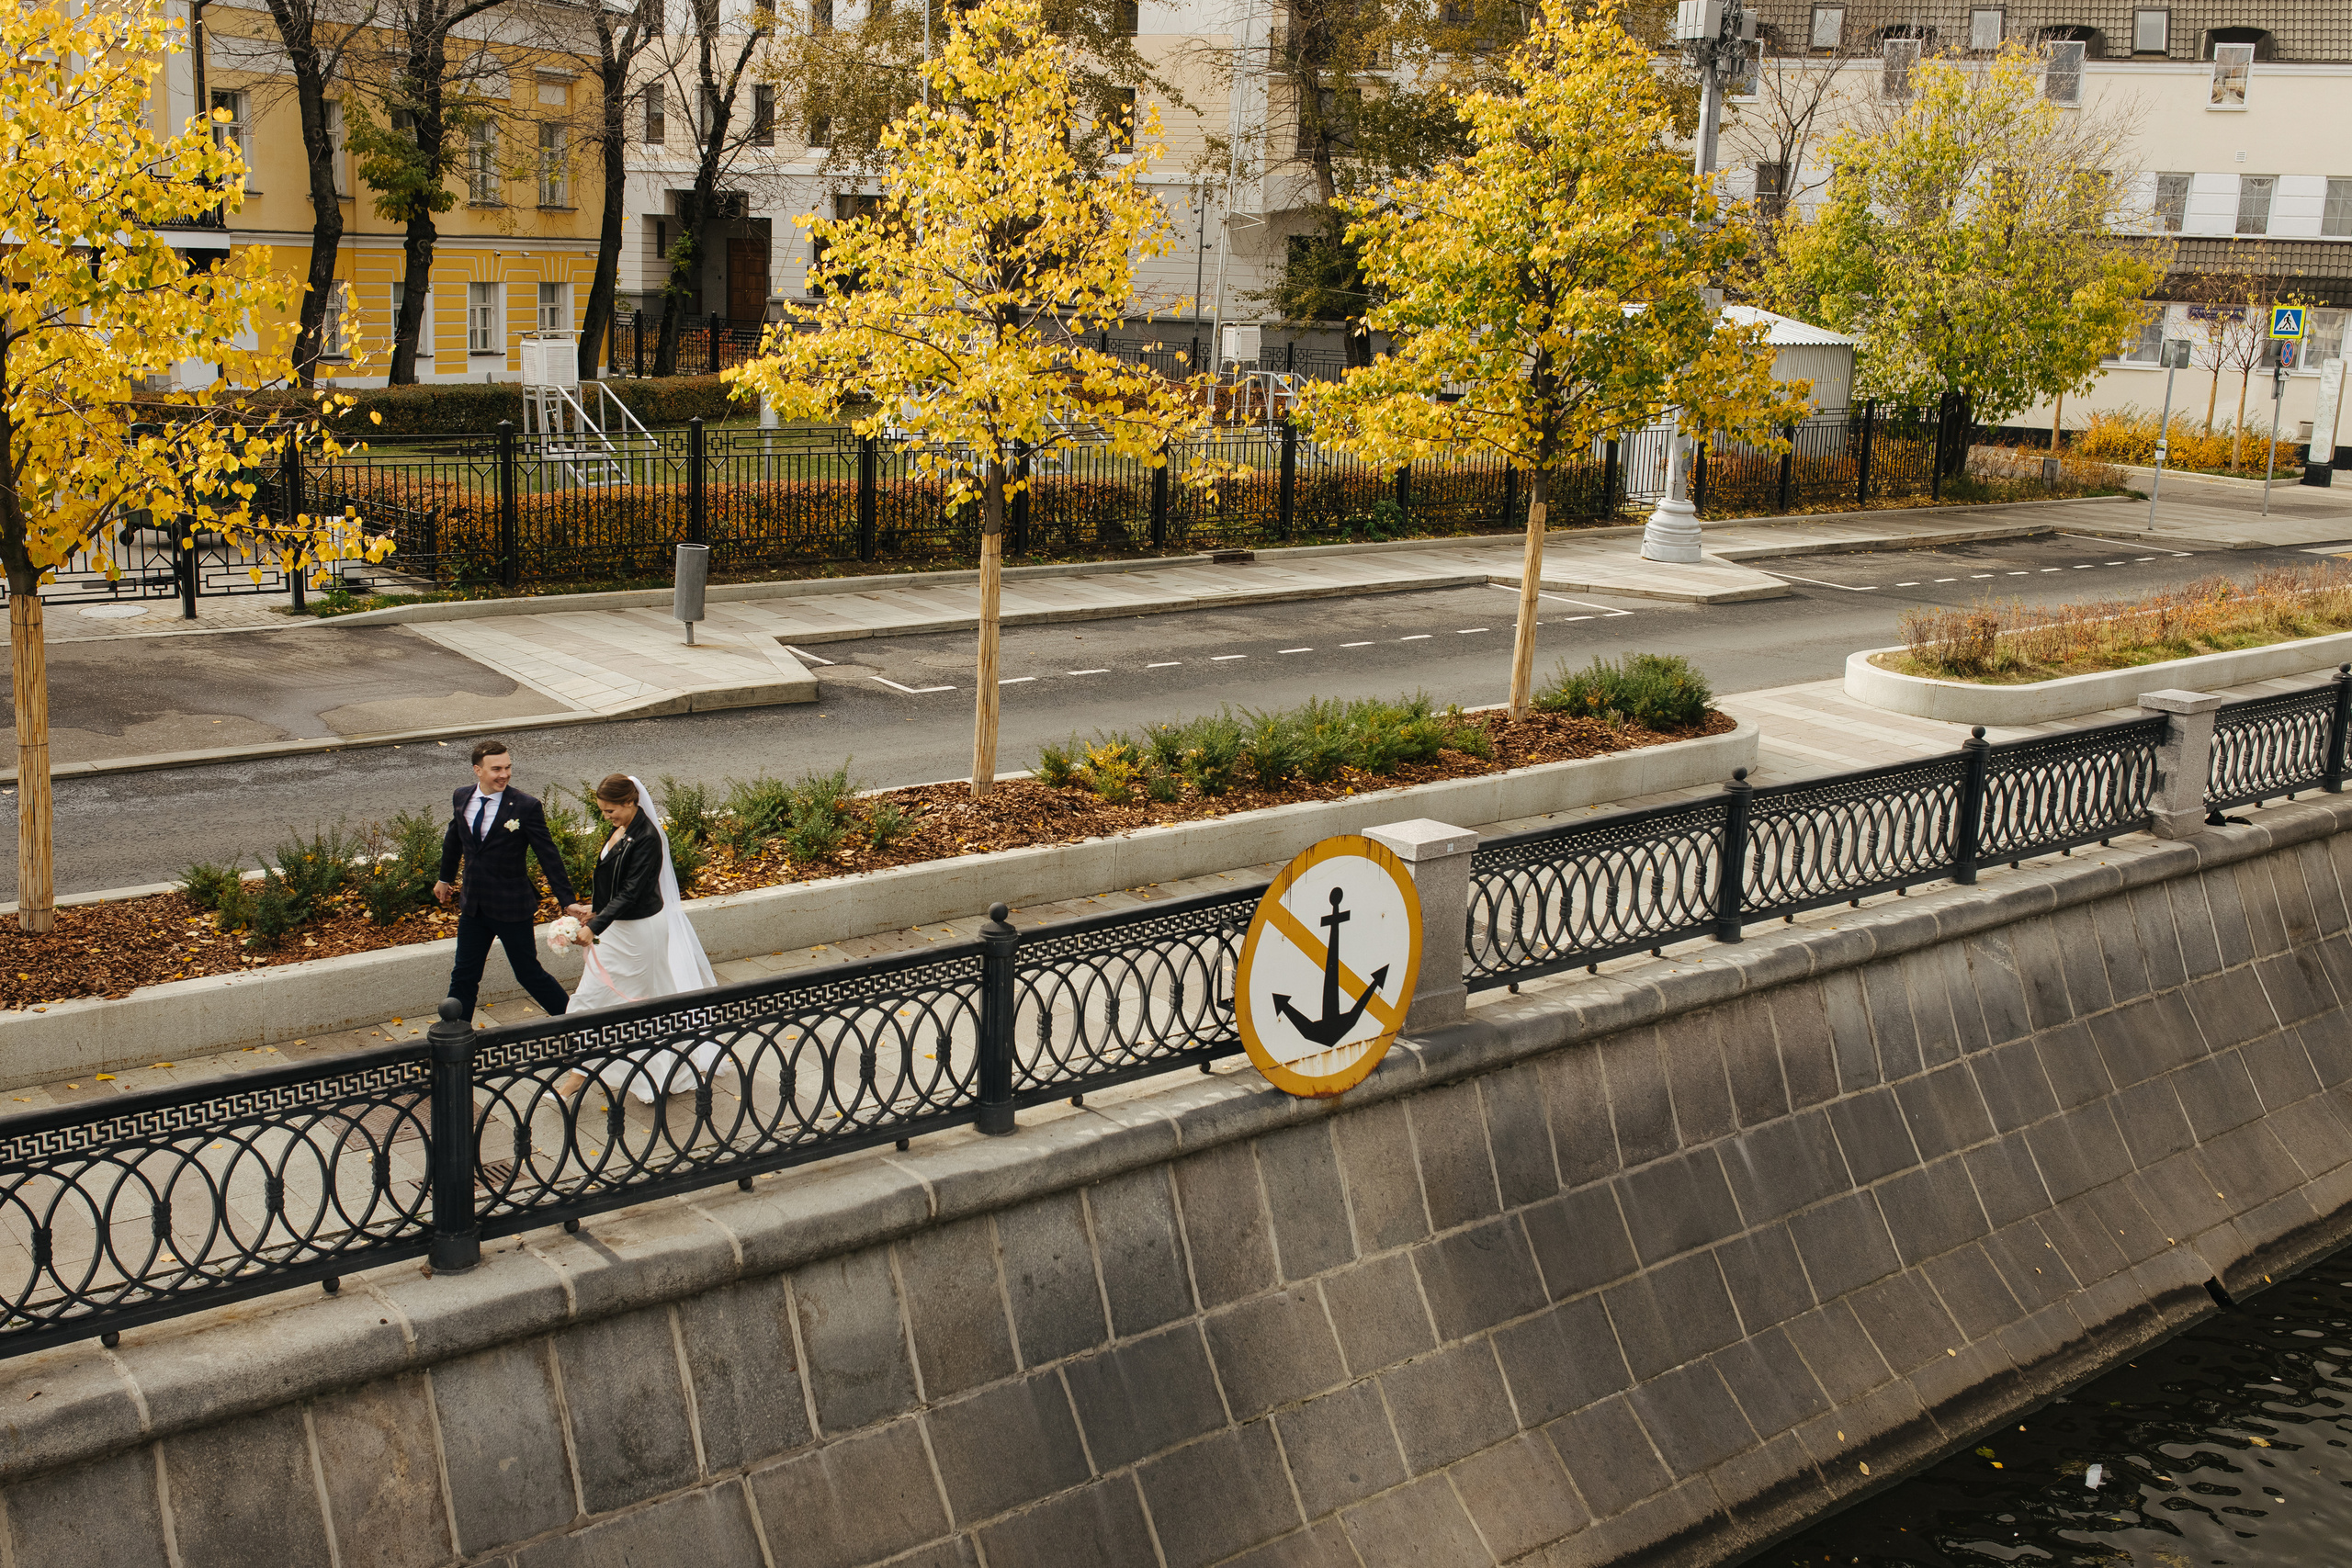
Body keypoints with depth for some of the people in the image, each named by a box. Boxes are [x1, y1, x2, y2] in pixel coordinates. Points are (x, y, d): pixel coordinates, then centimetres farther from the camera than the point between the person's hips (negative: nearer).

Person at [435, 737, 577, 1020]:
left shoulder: (526, 807, -16)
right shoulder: (461, 797, -1)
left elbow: (549, 856, -13)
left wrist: (568, 902, -16)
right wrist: (446, 878, 32)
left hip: (511, 908, -5)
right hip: (473, 906, 5)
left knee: (528, 972, 6)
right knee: (463, 975, 13)